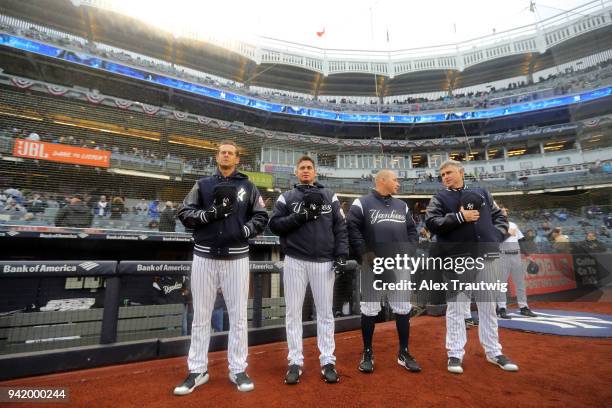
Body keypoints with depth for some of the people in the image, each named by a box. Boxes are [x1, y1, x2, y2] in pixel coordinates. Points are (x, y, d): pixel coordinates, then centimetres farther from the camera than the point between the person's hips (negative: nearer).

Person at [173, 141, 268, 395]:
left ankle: (238, 370, 22)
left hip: (236, 257, -1)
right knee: (201, 315, 10)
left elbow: (261, 217, 6)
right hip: (204, 256, 1)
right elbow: (184, 213, 3)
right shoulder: (202, 185, 10)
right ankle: (198, 370, 26)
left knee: (238, 315, 6)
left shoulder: (248, 187, 8)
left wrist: (244, 231, -10)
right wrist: (211, 213, -13)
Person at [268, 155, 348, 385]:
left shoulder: (330, 196, 10)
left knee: (325, 312, 8)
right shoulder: (286, 198, 8)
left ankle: (327, 361, 22)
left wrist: (341, 255, -4)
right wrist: (301, 216, -12)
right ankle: (295, 362, 21)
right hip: (295, 262, 0)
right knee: (294, 312, 7)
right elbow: (275, 225, -1)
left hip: (324, 262, 1)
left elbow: (340, 227, 6)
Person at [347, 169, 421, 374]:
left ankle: (404, 353, 27)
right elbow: (352, 228, -10)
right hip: (373, 264, -5)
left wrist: (409, 251, 4)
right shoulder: (362, 203, -2)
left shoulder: (402, 206, 16)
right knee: (369, 309, 5)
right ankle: (367, 353, 22)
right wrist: (364, 253, -16)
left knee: (403, 308, 10)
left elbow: (412, 230, 18)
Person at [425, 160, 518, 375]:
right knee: (455, 306, 2)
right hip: (456, 258, -3)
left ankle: (493, 352, 27)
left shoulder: (482, 193, 16)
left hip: (486, 256, 3)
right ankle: (455, 354, 11)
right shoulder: (439, 198, 6)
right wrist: (460, 217, -15)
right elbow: (431, 222, -9)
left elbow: (500, 216, 19)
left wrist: (496, 236, 2)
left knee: (488, 305, 13)